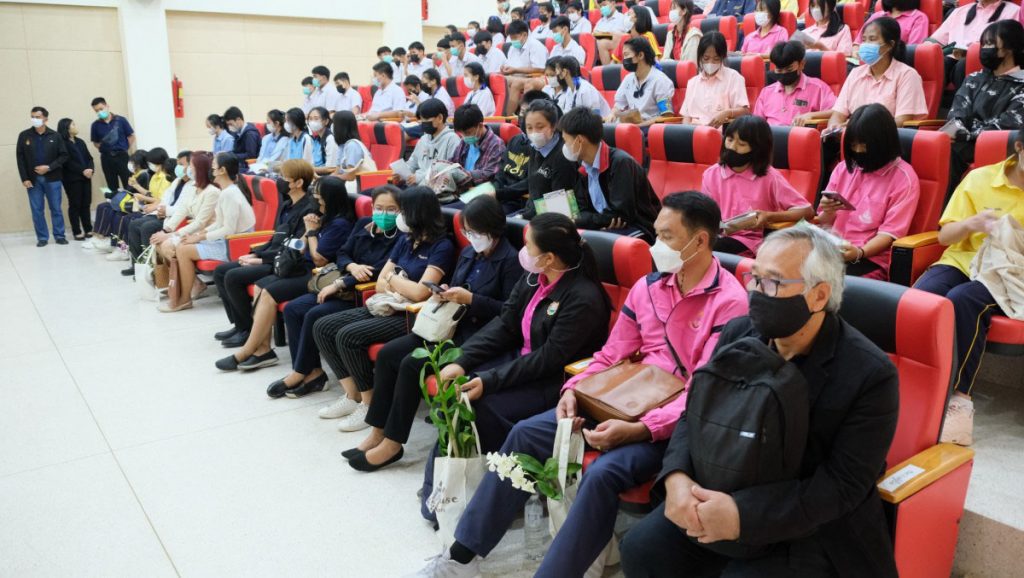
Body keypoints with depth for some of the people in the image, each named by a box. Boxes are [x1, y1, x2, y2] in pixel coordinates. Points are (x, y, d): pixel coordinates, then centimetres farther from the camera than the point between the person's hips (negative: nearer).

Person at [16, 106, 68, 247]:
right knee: (37, 210, 4)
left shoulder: (55, 136, -1)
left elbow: (64, 156, -1)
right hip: (33, 179, 1)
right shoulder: (24, 135, 2)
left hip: (52, 178, -1)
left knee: (56, 208, 5)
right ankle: (42, 237, 12)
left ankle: (59, 235, 13)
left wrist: (49, 167, -14)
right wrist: (24, 178, -5)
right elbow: (20, 158, 2)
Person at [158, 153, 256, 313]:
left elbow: (229, 230, -24)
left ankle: (185, 300, -6)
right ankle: (194, 283, 11)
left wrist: (200, 237, -16)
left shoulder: (229, 193, -20)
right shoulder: (226, 191, 10)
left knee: (183, 250, -18)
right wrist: (200, 233, 2)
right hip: (225, 240, 10)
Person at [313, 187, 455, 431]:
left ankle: (369, 405, -8)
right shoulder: (405, 239, 12)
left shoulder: (442, 247, -11)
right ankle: (353, 395, 2)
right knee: (322, 328, -1)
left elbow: (419, 292, -22)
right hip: (387, 308, 9)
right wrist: (401, 289, -12)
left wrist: (392, 278, -4)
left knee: (348, 336, -25)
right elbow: (380, 283, 10)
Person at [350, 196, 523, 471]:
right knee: (387, 353, -7)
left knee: (412, 364, -23)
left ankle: (392, 443, -9)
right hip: (452, 326, 9)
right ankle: (378, 433, 0)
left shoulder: (511, 261, -10)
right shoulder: (468, 253, 14)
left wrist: (470, 299, -19)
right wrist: (445, 296, -2)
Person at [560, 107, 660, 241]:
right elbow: (584, 211, 6)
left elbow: (620, 216, -22)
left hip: (638, 229, -7)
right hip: (605, 226, 7)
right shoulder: (585, 168, 6)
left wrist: (575, 222, -21)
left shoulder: (620, 162, -18)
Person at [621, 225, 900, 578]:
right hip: (725, 491, 4)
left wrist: (745, 513, -31)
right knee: (641, 550, -9)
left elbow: (844, 484, -21)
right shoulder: (738, 333, -4)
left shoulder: (871, 374, -19)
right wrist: (677, 476, -20)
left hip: (811, 523, -4)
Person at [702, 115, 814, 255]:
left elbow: (807, 210, -2)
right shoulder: (711, 174, 7)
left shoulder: (769, 176, -1)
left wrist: (769, 217, -17)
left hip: (750, 241, -3)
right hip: (718, 236, 3)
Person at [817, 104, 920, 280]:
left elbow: (891, 231, -6)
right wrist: (827, 212, -8)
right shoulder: (843, 169, 15)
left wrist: (860, 252, -24)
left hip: (871, 258, -4)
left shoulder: (903, 177, 1)